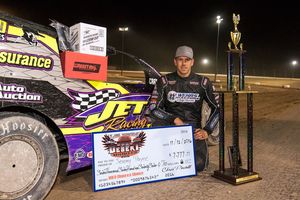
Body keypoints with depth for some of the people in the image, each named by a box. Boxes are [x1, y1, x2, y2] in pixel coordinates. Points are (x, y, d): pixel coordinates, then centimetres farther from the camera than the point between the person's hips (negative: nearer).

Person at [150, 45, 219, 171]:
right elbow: (153, 109, -9)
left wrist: (207, 130, -8)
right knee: (156, 124, -34)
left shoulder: (203, 82, 1)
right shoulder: (164, 81, -2)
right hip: (171, 124, 0)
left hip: (194, 127, 0)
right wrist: (174, 119, -21)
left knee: (199, 164, -20)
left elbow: (216, 108, 5)